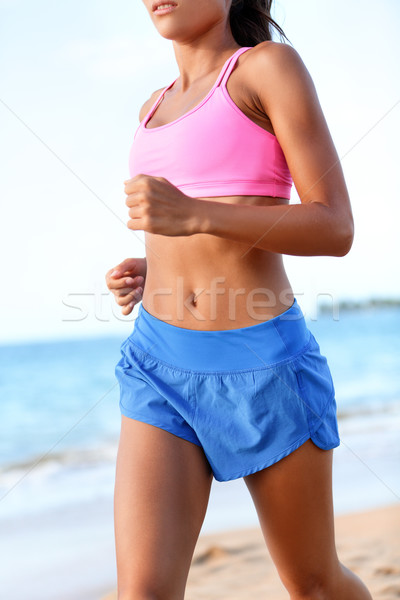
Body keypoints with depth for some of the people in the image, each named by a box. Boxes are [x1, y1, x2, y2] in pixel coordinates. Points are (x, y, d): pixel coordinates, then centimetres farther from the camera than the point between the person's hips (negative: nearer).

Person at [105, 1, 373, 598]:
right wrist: (146, 274, 6)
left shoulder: (272, 64, -3)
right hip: (161, 366, 5)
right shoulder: (156, 109, 17)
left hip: (262, 365, -5)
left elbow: (335, 228, -10)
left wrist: (195, 214, -23)